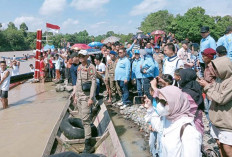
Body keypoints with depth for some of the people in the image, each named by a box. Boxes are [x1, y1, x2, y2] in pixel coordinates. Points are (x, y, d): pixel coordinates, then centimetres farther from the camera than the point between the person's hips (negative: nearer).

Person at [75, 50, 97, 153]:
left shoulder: (91, 67, -11)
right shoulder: (79, 67, 13)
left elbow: (93, 83, -15)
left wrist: (91, 98, -20)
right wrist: (76, 95, 18)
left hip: (86, 96, -8)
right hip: (79, 95, 8)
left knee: (85, 119, -11)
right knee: (82, 117, 13)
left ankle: (88, 145, -8)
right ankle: (86, 133, 28)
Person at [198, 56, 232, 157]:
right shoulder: (220, 78, 3)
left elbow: (221, 99, -22)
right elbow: (213, 93, 7)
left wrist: (207, 86, -15)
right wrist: (206, 85, -9)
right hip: (217, 119, 7)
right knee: (219, 144, 18)